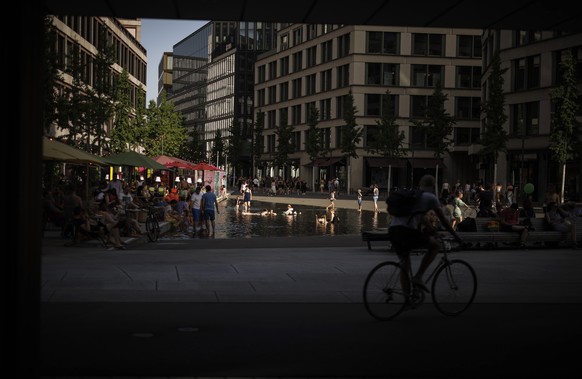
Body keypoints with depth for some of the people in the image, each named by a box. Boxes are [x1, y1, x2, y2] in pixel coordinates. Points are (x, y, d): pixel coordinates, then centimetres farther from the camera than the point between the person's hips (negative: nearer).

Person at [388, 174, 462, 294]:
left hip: (393, 229, 7)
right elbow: (443, 221, 14)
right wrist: (456, 236, 25)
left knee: (405, 263, 19)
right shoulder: (431, 197, 10)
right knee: (436, 244, 13)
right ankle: (418, 277, 3)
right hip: (406, 231, -7)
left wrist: (431, 232, 50)